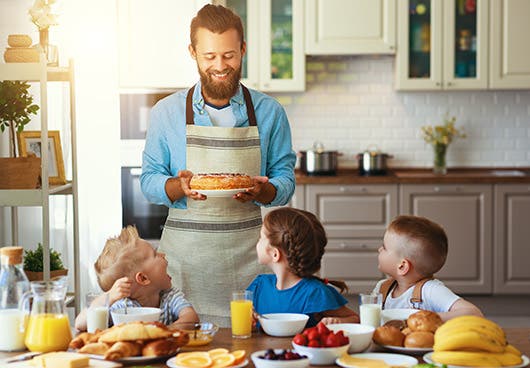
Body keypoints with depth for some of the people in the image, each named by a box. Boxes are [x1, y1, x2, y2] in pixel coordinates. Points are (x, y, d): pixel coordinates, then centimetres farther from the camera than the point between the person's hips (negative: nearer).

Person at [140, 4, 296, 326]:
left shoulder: (269, 112, 6)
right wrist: (179, 186, -14)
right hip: (186, 252, 0)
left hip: (248, 252, 0)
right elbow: (149, 181, 7)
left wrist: (262, 191, -14)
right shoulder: (167, 112, 6)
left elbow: (285, 179, 8)